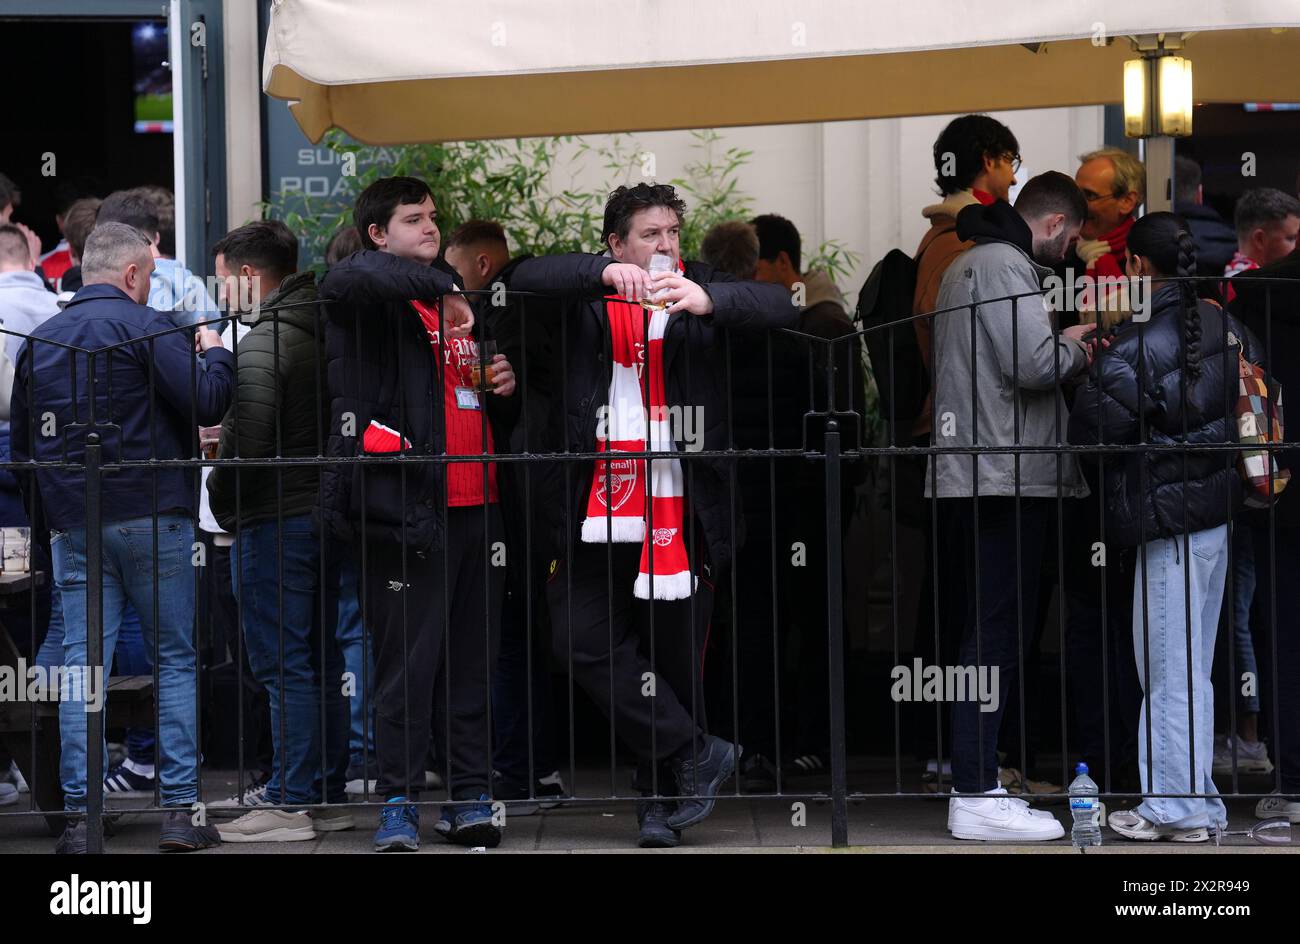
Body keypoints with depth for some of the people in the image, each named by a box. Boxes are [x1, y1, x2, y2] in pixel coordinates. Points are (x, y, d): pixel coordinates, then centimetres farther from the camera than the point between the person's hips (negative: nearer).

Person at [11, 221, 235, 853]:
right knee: (175, 659, 5)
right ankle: (180, 810, 1)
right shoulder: (144, 326, -7)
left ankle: (78, 814, -2)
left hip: (73, 522, 4)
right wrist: (214, 354, 3)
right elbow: (207, 401, -14)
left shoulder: (40, 340, 11)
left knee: (81, 664, 3)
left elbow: (22, 443, 15)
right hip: (152, 516, -4)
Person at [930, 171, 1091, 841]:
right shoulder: (1005, 265, -10)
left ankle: (976, 777, 18)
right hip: (1006, 478, -11)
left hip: (973, 477, 11)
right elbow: (1033, 364, -20)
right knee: (996, 631, -10)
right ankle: (976, 797, -12)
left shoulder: (969, 263, 22)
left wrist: (1059, 340, 16)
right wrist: (1074, 345, -1)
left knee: (990, 629, 14)